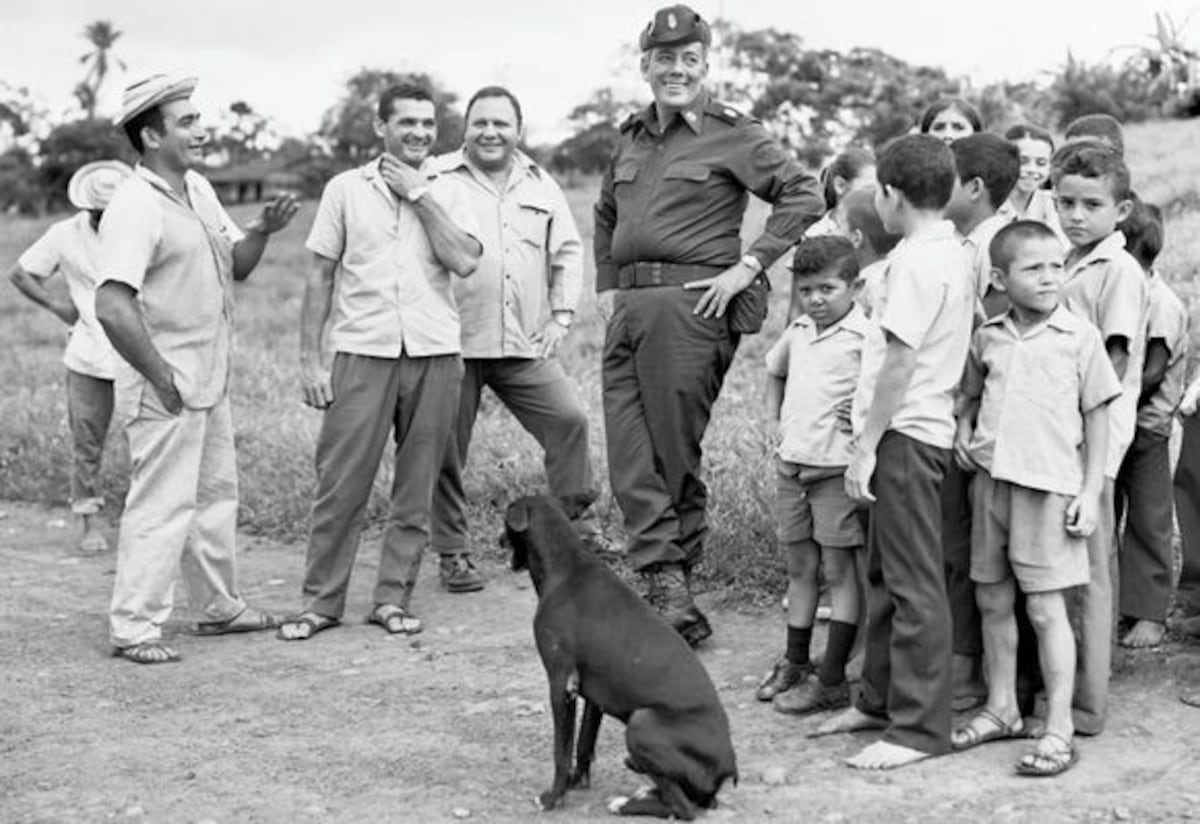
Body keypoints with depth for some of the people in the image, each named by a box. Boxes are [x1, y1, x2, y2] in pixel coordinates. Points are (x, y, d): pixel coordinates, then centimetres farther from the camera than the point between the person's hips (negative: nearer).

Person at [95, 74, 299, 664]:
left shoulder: (199, 190, 9)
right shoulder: (135, 207, -20)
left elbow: (236, 264, 15)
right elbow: (112, 306, -28)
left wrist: (263, 230, -5)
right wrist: (160, 377, -22)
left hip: (210, 380, 10)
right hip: (166, 388, -9)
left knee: (216, 494, 18)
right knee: (162, 505, -4)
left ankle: (218, 607, 32)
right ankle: (133, 628, 6)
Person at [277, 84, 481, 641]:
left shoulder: (445, 193, 8)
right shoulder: (346, 189, 5)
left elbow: (465, 262, -8)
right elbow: (320, 277, 6)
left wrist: (419, 195, -7)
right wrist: (310, 360, 1)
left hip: (435, 354, 2)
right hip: (363, 351, -1)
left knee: (416, 487, 6)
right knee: (340, 484, -2)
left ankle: (393, 599, 16)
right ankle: (322, 602, 10)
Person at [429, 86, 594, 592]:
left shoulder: (540, 186, 15)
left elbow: (567, 252, 21)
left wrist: (561, 317, 10)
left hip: (526, 346, 3)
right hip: (454, 344, -3)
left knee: (569, 419, -7)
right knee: (446, 448, 1)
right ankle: (452, 553, 15)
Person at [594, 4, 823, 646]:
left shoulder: (731, 136, 0)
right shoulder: (631, 138, 19)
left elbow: (803, 196, -6)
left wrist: (748, 266, -11)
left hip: (689, 304, -6)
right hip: (627, 306, 6)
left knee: (675, 454, 0)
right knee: (629, 461, -2)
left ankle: (673, 588, 12)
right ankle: (669, 591, 0)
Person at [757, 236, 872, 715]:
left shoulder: (865, 336, -11)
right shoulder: (797, 333, 12)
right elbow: (775, 371, 31)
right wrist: (774, 417, 21)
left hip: (837, 467, -7)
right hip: (791, 464, 7)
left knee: (839, 571, -1)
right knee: (799, 567, 15)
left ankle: (832, 680, 3)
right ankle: (794, 664, 27)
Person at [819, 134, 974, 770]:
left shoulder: (917, 260, -16)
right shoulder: (953, 253, 14)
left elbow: (900, 362, -20)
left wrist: (866, 446, -17)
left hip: (905, 432, -10)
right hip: (922, 427, 10)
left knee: (913, 582, -5)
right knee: (885, 574, 18)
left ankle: (920, 727, 2)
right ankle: (880, 699, 29)